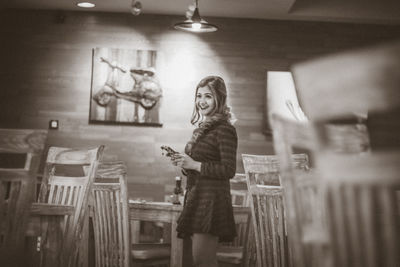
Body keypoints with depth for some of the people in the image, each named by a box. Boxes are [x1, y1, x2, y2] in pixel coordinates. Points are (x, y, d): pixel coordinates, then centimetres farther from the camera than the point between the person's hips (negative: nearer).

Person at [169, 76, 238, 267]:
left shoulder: (225, 129, -11)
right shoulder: (203, 128, 16)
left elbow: (229, 170, -18)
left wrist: (195, 165, -18)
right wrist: (184, 164, 3)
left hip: (212, 198, -9)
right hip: (196, 197, 9)